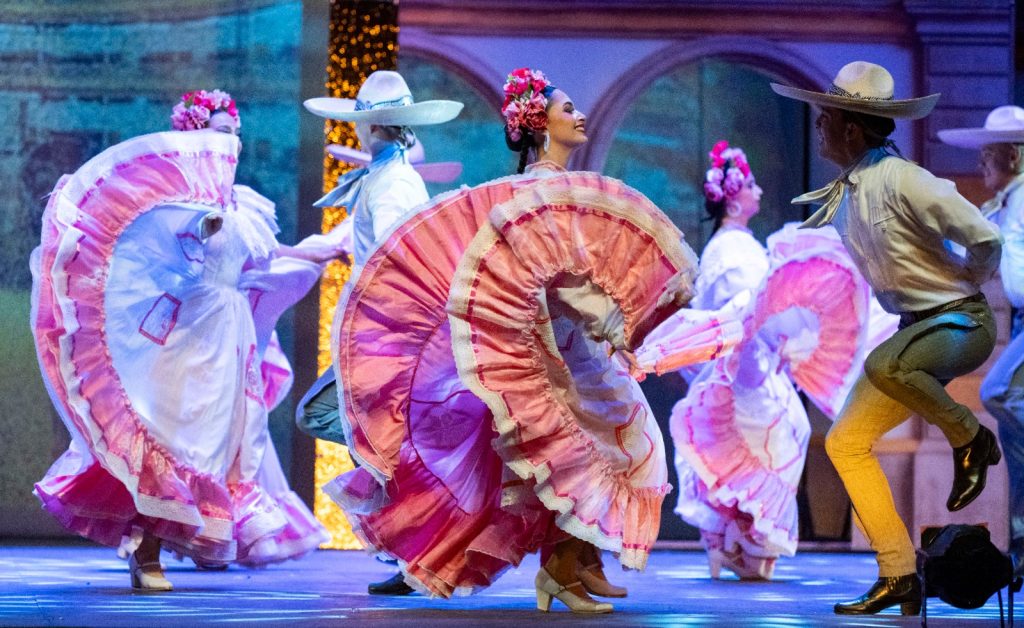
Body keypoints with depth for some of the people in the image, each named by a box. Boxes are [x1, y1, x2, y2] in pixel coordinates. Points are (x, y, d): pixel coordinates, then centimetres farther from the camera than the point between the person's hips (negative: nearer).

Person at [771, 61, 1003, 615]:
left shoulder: (901, 180, -21)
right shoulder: (845, 192, 5)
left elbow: (985, 239, -20)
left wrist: (966, 284, -5)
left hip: (962, 323, -9)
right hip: (917, 329, 9)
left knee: (884, 364, -39)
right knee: (846, 443, 3)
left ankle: (970, 439, -12)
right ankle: (898, 574, 6)